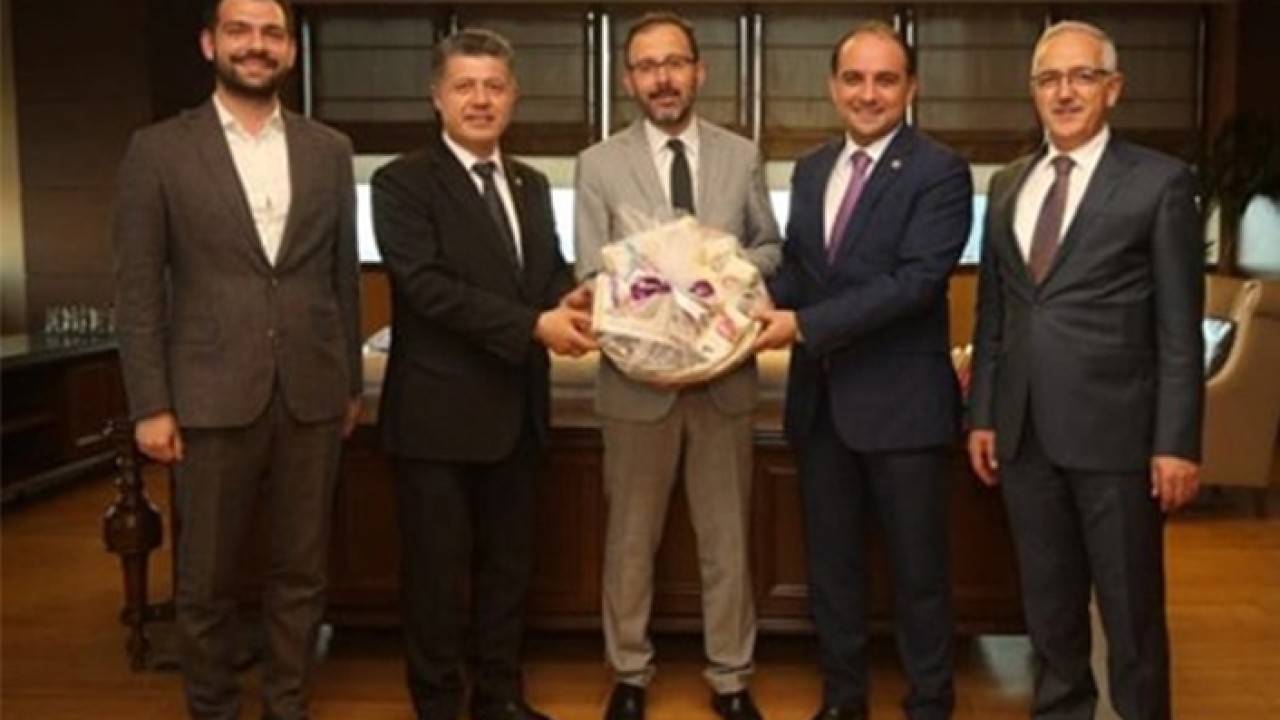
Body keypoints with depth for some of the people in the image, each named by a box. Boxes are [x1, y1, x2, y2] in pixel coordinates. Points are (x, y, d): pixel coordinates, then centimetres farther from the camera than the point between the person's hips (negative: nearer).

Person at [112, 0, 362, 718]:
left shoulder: (330, 150, 8)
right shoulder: (159, 149, 0)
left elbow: (345, 276, 11)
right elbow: (139, 287, -2)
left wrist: (352, 382, 10)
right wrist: (151, 404, -6)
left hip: (312, 395, 2)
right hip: (213, 396, -2)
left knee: (302, 572, 11)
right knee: (207, 580, 10)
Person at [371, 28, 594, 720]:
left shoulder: (532, 185, 14)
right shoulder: (403, 182, -8)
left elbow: (550, 273, 11)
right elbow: (426, 285, -19)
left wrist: (569, 303, -14)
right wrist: (533, 325, -24)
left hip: (516, 409, 7)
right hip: (438, 410, -6)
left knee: (509, 562, 16)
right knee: (437, 571, 6)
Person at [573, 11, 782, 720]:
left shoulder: (741, 156, 5)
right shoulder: (599, 164, -1)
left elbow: (771, 249, 10)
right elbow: (591, 278, -4)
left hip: (726, 375, 2)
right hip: (637, 376, -1)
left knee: (726, 537, 11)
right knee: (631, 538, 12)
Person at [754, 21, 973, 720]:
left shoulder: (939, 172, -10)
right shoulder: (810, 170, 11)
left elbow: (917, 279, -20)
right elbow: (796, 265, 12)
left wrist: (803, 323, -24)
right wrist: (766, 304, -11)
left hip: (900, 400, -6)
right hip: (819, 398, 6)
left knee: (917, 567, 8)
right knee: (830, 561, 16)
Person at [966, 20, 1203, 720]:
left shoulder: (1160, 181, -4)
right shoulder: (1007, 185, 11)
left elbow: (1180, 327, -6)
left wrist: (1176, 441, -10)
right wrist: (982, 415, 9)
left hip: (1114, 432, -4)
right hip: (1025, 433, 5)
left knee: (1130, 606, 8)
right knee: (1047, 601, 16)